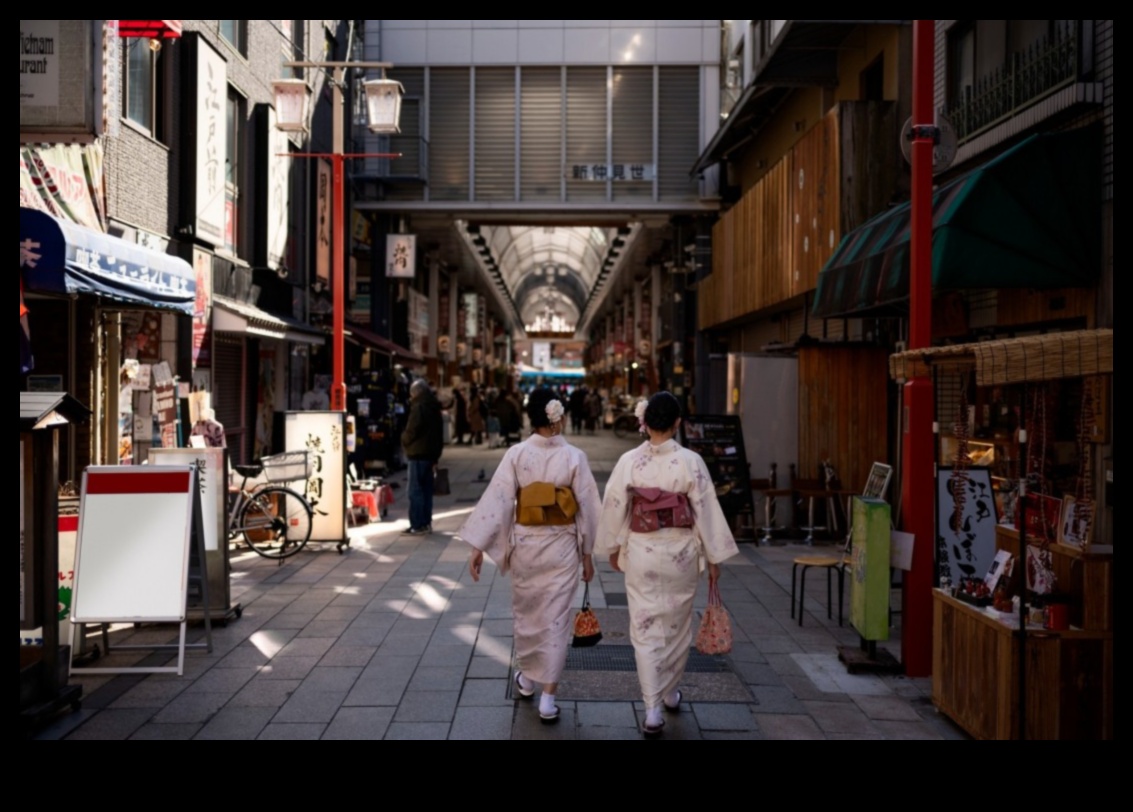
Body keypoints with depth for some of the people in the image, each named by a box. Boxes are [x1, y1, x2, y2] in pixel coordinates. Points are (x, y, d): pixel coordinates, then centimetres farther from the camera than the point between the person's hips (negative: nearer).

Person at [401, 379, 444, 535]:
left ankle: (418, 525, -6)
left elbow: (411, 431, -17)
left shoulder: (419, 407, -13)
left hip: (418, 454, -9)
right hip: (431, 453, 9)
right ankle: (426, 523, 16)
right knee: (426, 490, 13)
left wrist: (404, 440, 4)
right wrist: (436, 454, 20)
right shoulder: (434, 408, 15)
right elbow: (439, 433, 17)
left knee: (415, 491, -6)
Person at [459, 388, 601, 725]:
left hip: (524, 544, 1)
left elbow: (497, 500, -11)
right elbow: (588, 507, -6)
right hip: (562, 547, -1)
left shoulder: (516, 454, -9)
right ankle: (548, 699, 6)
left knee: (526, 613, 21)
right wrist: (588, 553, 4)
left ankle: (526, 680, 38)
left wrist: (479, 546, -7)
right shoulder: (574, 457, -9)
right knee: (556, 619, 6)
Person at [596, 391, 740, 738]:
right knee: (678, 625, 20)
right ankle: (670, 693, 36)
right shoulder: (691, 461, -11)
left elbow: (614, 508, -1)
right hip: (681, 552, 0)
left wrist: (613, 548, 15)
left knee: (646, 630, 5)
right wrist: (714, 557, 2)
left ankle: (653, 711, 1)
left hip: (641, 552, 0)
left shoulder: (629, 461, -8)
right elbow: (706, 511, -8)